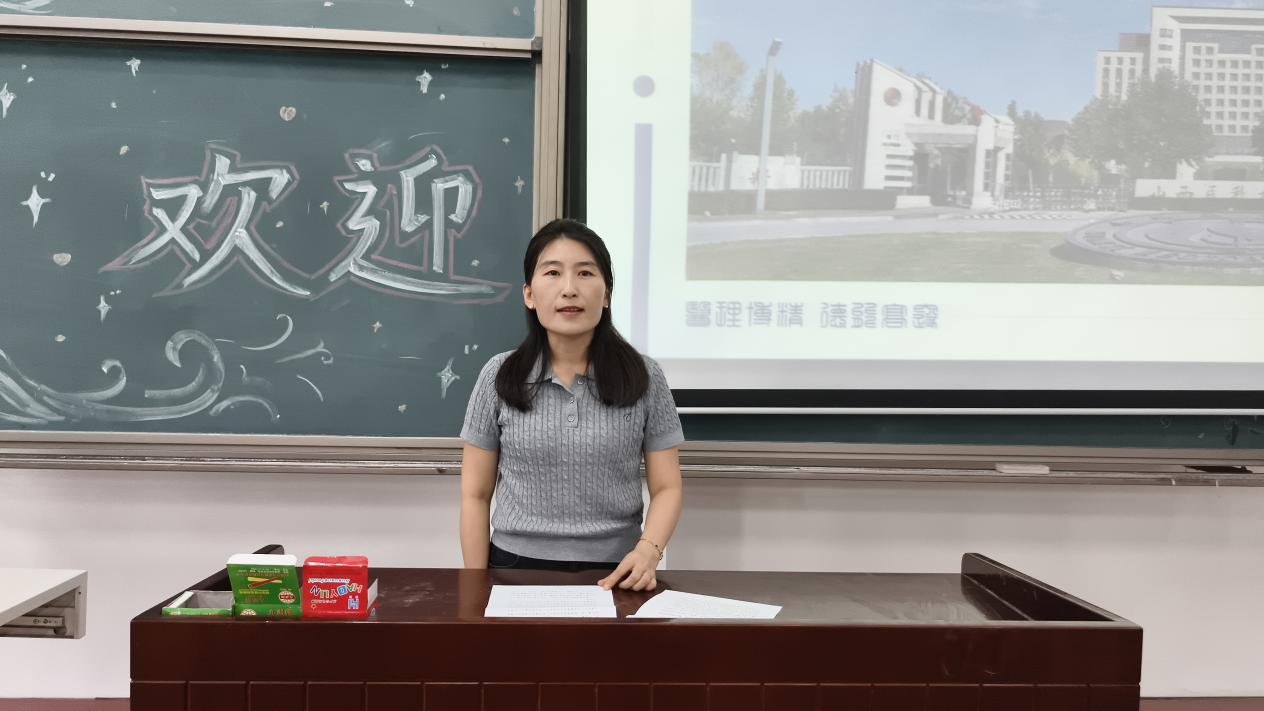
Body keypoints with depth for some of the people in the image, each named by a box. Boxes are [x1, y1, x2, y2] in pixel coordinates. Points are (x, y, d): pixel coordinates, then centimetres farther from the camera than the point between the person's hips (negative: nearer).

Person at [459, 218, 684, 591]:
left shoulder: (644, 377, -3)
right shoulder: (498, 376, -2)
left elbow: (666, 487, 0)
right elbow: (475, 494, 3)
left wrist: (648, 550, -17)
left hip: (614, 574, 0)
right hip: (516, 570, 0)